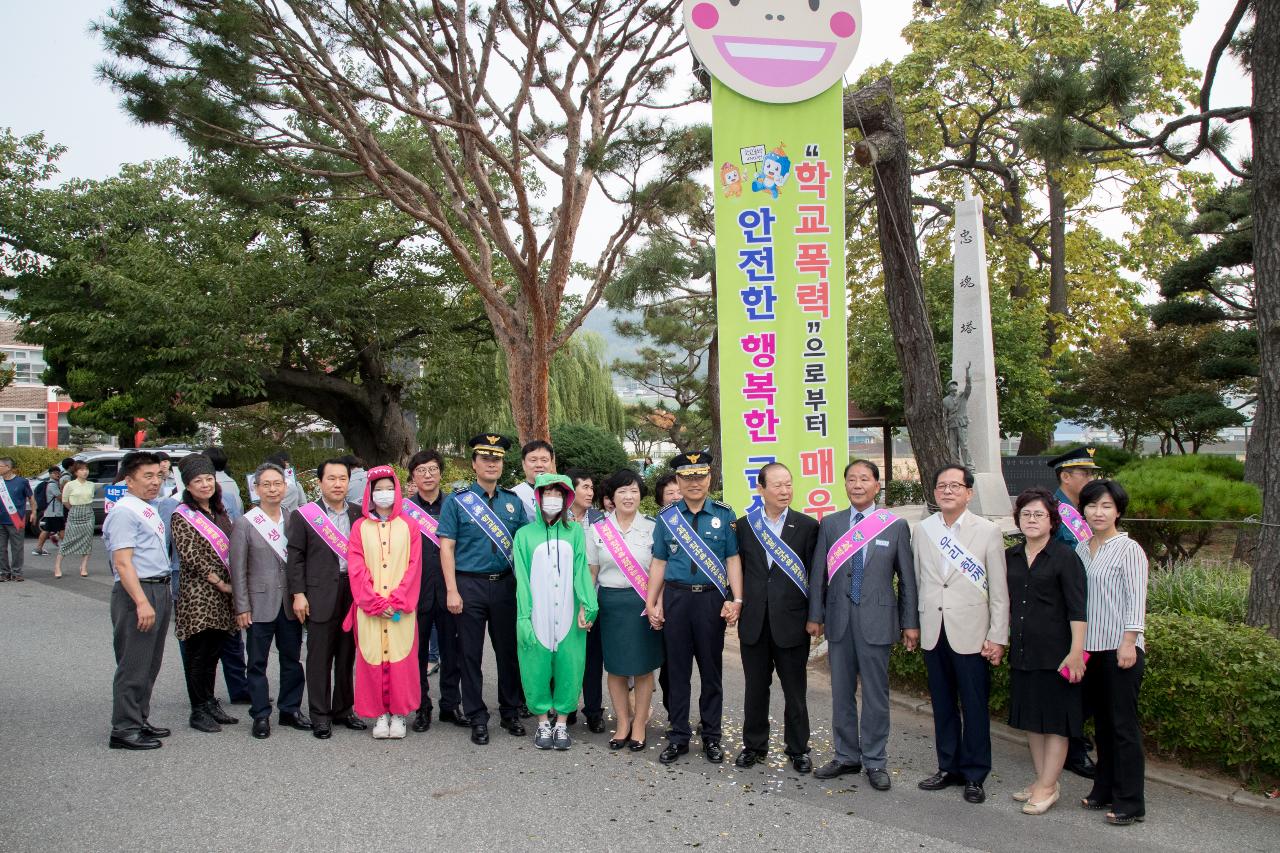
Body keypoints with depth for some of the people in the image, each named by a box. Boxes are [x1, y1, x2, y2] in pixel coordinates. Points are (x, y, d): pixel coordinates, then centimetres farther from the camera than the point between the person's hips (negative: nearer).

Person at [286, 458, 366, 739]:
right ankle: (320, 715, 13)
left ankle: (343, 708, 25)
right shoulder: (303, 515, 0)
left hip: (354, 595, 3)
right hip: (320, 596, -3)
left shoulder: (359, 515, 8)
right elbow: (295, 557, -2)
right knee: (319, 657, 3)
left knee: (347, 655, 11)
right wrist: (298, 594, -8)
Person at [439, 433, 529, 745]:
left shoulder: (513, 501, 8)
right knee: (470, 653, 5)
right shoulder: (457, 500, -1)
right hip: (469, 585, -3)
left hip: (505, 584, 3)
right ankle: (477, 719, 16)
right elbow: (446, 547, -4)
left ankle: (510, 712, 25)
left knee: (509, 651, 10)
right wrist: (452, 591, -11)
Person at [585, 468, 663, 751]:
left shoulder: (652, 528, -2)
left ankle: (639, 725, 19)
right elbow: (590, 573, 6)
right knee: (615, 667, 8)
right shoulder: (597, 530, 3)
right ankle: (622, 723, 23)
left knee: (643, 667, 4)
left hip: (643, 604, -1)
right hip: (610, 603, 2)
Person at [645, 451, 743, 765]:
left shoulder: (724, 515, 1)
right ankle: (678, 737, 20)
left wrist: (736, 600, -10)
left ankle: (711, 736, 22)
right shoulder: (666, 517, 5)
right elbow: (658, 562, 6)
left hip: (711, 600, -1)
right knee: (677, 671, 8)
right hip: (675, 598, 1)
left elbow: (733, 559, -1)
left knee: (711, 670, 9)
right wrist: (652, 604, 2)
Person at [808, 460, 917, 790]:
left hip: (877, 620, -2)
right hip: (839, 618, 3)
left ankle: (875, 762, 18)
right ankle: (847, 756, 25)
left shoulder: (896, 526, 0)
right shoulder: (830, 524, 5)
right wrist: (815, 616, 3)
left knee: (876, 694, 5)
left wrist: (911, 623, 0)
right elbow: (818, 573, 6)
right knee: (841, 692, 11)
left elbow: (907, 577, 2)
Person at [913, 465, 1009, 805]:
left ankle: (974, 776, 17)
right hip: (933, 633, 4)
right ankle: (948, 767, 26)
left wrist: (997, 637, -7)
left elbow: (999, 590, -4)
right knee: (942, 704, 13)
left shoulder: (988, 531, -4)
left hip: (970, 633, -3)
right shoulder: (923, 530, 7)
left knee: (975, 707, 4)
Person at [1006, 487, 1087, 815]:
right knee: (1031, 718, 13)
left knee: (1055, 720, 2)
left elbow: (1077, 609, -13)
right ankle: (1043, 780, 24)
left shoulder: (1064, 557, -9)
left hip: (1055, 652, -6)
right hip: (1022, 652, 6)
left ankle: (1047, 787, 9)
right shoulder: (1011, 557, 8)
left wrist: (1076, 652, -18)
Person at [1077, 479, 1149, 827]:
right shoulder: (1081, 549, 10)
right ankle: (1105, 789, 25)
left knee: (1123, 724, -2)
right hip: (1091, 647, 6)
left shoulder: (1128, 549, -7)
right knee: (1102, 722, 14)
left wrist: (1128, 642, -17)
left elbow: (1136, 599, -11)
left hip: (1120, 648, -6)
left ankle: (1130, 802, 5)